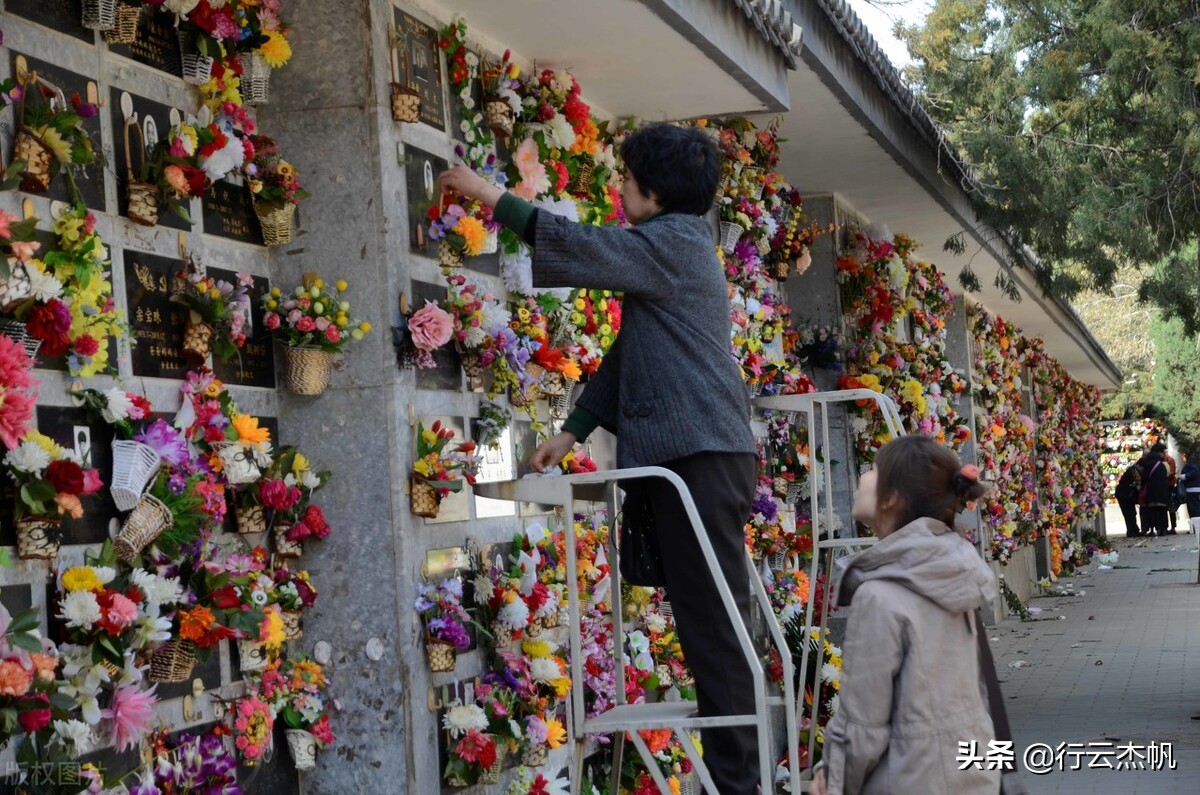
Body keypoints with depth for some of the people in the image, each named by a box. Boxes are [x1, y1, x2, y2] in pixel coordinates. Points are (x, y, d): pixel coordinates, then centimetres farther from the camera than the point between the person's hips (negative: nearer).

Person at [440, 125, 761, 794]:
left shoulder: (676, 241, -5)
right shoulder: (673, 248, 24)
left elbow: (579, 246, -14)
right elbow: (628, 355, 22)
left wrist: (491, 196, -4)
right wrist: (573, 432, 16)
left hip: (703, 456, -10)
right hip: (690, 456, 10)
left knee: (715, 620, -10)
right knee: (706, 620, 9)